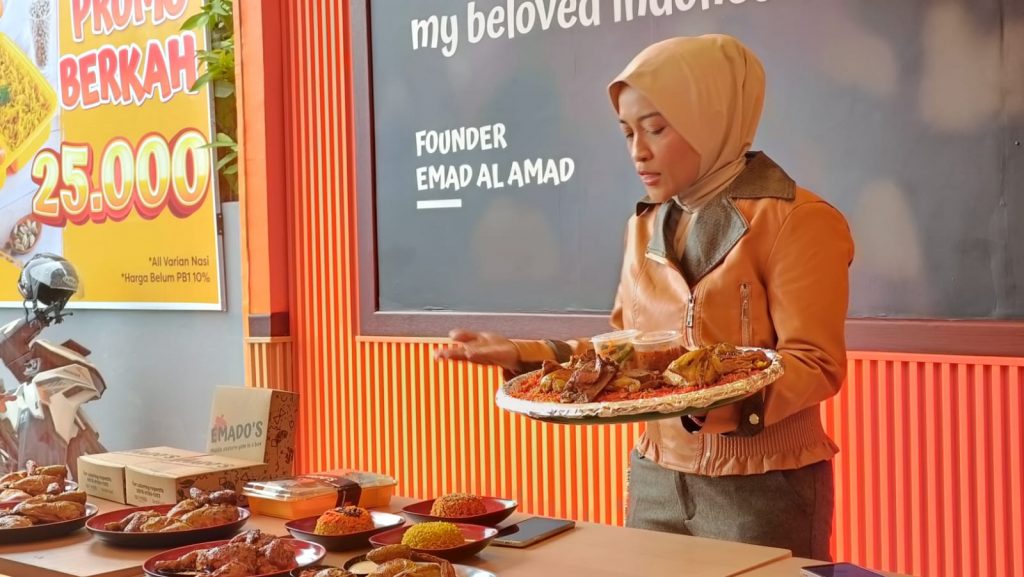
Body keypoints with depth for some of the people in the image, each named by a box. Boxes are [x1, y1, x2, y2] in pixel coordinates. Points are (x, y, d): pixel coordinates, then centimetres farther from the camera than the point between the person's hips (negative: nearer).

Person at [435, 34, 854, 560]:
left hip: (763, 485, -6)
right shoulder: (644, 227, 9)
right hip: (656, 477, 6)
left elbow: (814, 365, -16)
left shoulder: (795, 220, -11)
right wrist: (523, 354, 0)